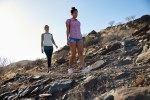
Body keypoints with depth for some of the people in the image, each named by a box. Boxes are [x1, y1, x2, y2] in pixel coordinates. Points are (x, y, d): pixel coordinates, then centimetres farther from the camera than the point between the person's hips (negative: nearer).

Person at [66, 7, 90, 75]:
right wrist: (67, 39, -11)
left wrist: (81, 40, 17)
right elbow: (67, 30, -2)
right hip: (72, 38, -5)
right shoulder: (68, 20, 6)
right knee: (73, 54, -7)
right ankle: (70, 68, 10)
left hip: (79, 38, 5)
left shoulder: (78, 22, 23)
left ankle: (84, 68, -20)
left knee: (81, 53, -10)